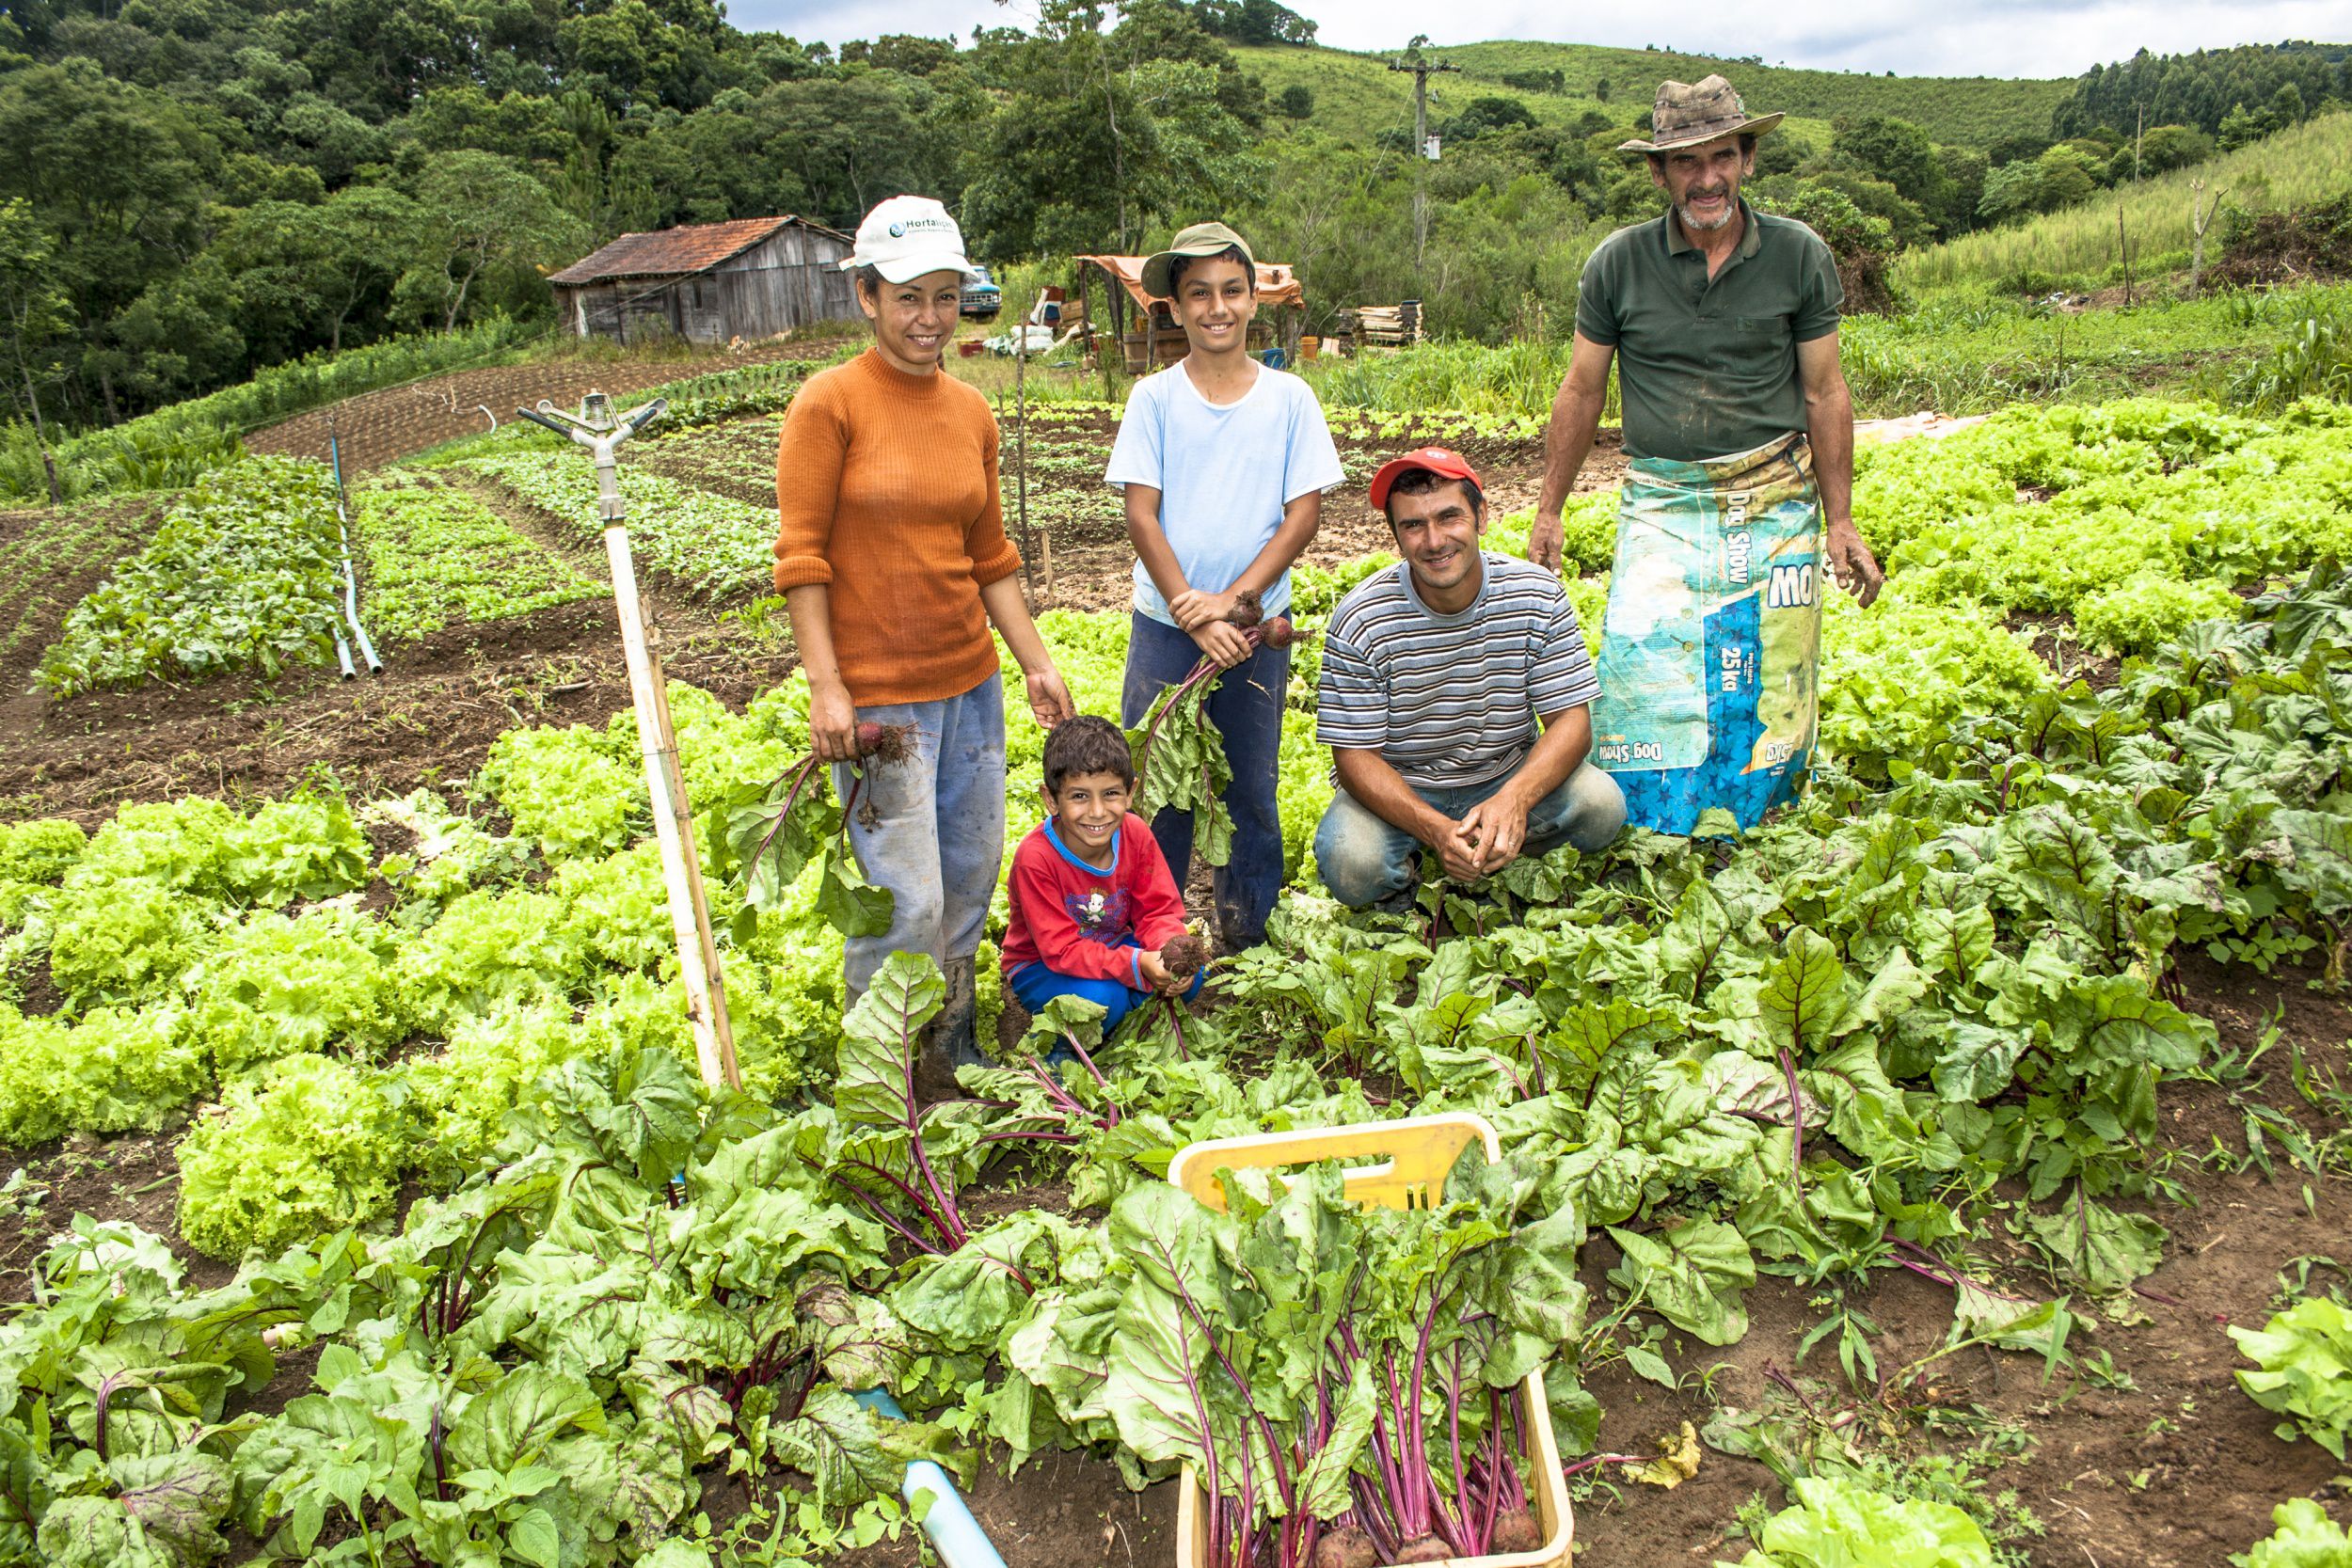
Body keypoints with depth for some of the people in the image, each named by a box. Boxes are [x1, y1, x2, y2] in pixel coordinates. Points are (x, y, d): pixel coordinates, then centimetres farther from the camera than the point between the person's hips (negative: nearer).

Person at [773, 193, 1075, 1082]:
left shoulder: (972, 412, 9)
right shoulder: (830, 402, -8)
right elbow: (800, 556, -9)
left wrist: (1037, 663, 12)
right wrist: (826, 686, -15)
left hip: (971, 683, 6)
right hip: (876, 696, -6)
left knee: (972, 882, 14)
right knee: (908, 905, -5)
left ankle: (951, 1058, 33)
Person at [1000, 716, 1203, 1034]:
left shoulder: (1136, 835, -15)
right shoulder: (1035, 858, -30)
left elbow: (1158, 909, -9)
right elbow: (1061, 950, -29)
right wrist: (1137, 964, -41)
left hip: (1113, 947, 5)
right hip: (1041, 967, -5)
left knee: (1188, 972, -19)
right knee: (1102, 996, -35)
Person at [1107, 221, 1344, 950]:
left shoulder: (1290, 398, 0)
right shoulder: (1154, 397, -1)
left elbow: (1304, 513, -3)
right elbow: (1141, 512, -5)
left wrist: (1231, 600, -13)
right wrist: (1193, 613, -13)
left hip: (1257, 624, 1)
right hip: (1165, 623, 0)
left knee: (1251, 787, 10)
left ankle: (1248, 938, 25)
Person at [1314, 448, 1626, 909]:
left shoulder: (1537, 596, -13)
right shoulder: (1360, 622, -20)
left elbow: (1571, 722, -13)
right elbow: (1355, 756, -17)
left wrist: (1514, 799, -34)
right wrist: (1435, 829, -34)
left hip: (1510, 777, 2)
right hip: (1397, 789, -2)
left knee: (1602, 805, -24)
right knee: (1351, 865, -31)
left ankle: (1494, 859, 6)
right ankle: (1401, 888, 7)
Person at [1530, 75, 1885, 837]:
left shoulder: (1800, 256, 0)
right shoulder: (1618, 263, -1)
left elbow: (1825, 393, 4)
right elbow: (1581, 392, 6)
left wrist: (1841, 520, 3)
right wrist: (1548, 511, 7)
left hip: (1776, 503, 1)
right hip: (1661, 504, 0)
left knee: (1767, 683, 2)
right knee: (1640, 668, -9)